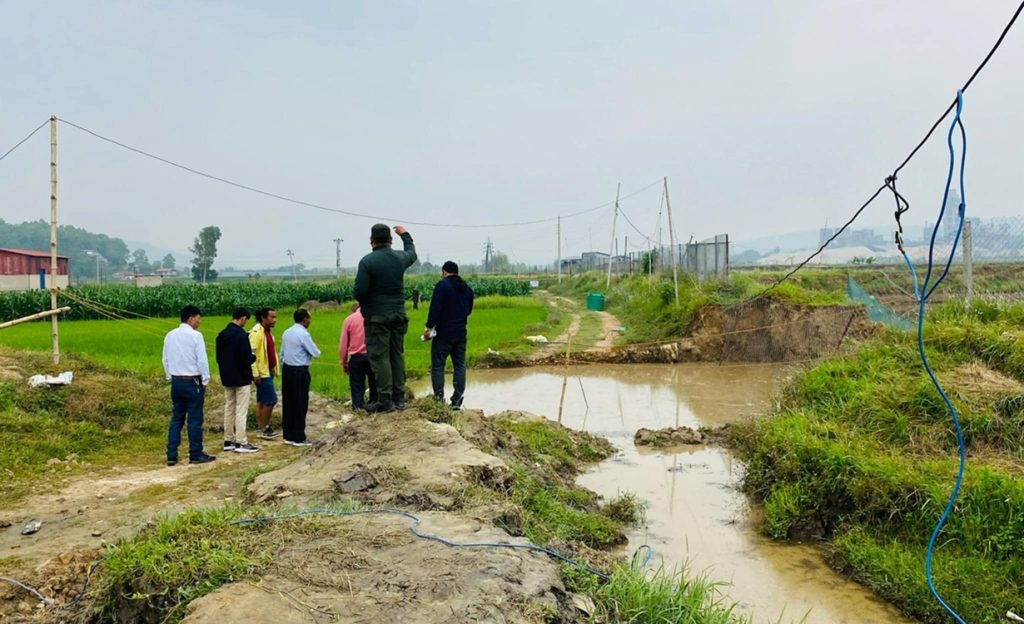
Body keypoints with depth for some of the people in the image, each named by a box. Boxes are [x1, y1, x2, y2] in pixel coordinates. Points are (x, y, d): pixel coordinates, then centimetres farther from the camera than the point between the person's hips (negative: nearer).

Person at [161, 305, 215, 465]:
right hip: (192, 382, -6)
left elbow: (166, 359, 11)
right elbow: (202, 360, -13)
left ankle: (171, 455, 12)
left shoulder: (170, 335, 6)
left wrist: (170, 378, 20)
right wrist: (205, 381, -3)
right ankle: (196, 455, 8)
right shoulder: (195, 336, -13)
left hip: (176, 382, 6)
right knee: (195, 419, 2)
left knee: (176, 418, 13)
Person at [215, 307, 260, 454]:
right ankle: (241, 443, 0)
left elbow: (218, 357, 12)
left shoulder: (221, 335, 5)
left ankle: (228, 441, 19)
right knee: (241, 410, -2)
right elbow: (247, 359, -21)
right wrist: (254, 357, -1)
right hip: (241, 378, -7)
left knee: (229, 409, 14)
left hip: (227, 378, 8)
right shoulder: (241, 335, -20)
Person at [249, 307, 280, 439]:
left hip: (268, 372, 9)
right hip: (262, 373, -9)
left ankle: (262, 428, 17)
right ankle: (264, 429, 2)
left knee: (261, 401, 12)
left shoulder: (267, 331, 12)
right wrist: (255, 374, -22)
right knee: (271, 400, -8)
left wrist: (274, 368, 16)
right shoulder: (256, 332, -16)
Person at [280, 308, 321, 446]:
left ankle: (288, 436, 20)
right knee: (300, 404, 0)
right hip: (300, 372, -8)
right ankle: (298, 438, 6)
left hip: (287, 369, 8)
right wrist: (314, 350, 10)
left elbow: (282, 353, 15)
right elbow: (316, 353, -13)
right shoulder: (303, 334, -15)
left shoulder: (287, 333, 10)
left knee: (287, 402, 12)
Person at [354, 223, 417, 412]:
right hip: (398, 314, 5)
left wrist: (363, 304, 6)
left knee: (379, 357, -2)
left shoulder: (367, 261, -13)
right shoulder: (400, 258, 3)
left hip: (377, 316, -5)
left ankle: (385, 400, -2)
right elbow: (412, 253, 28)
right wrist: (405, 234, 44)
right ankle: (399, 397, 17)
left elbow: (360, 291, -16)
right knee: (397, 354, 12)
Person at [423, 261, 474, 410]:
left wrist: (429, 327, -14)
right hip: (461, 332, 6)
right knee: (459, 365, 9)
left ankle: (439, 398, -3)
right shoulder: (467, 288, 11)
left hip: (444, 332, -6)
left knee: (437, 365, 0)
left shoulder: (442, 285, -9)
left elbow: (435, 308, -17)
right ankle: (457, 401, 9)